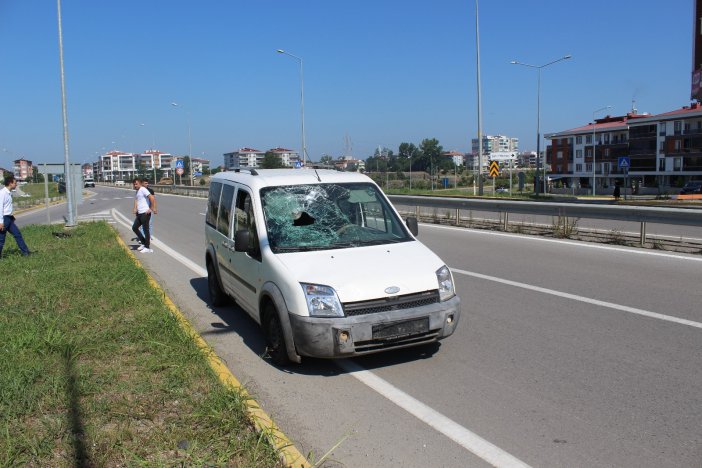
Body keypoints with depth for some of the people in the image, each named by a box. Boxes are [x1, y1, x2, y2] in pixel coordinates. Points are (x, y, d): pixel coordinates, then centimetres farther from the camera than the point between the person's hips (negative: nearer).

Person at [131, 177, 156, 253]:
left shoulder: (143, 189, -12)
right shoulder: (137, 191, 18)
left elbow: (152, 198, -21)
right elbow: (136, 200, 23)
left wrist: (153, 209, -20)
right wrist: (135, 209, 6)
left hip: (145, 213, -10)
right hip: (139, 213, 10)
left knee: (146, 230, -3)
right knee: (134, 227, 13)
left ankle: (148, 248, 5)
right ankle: (144, 243, 21)